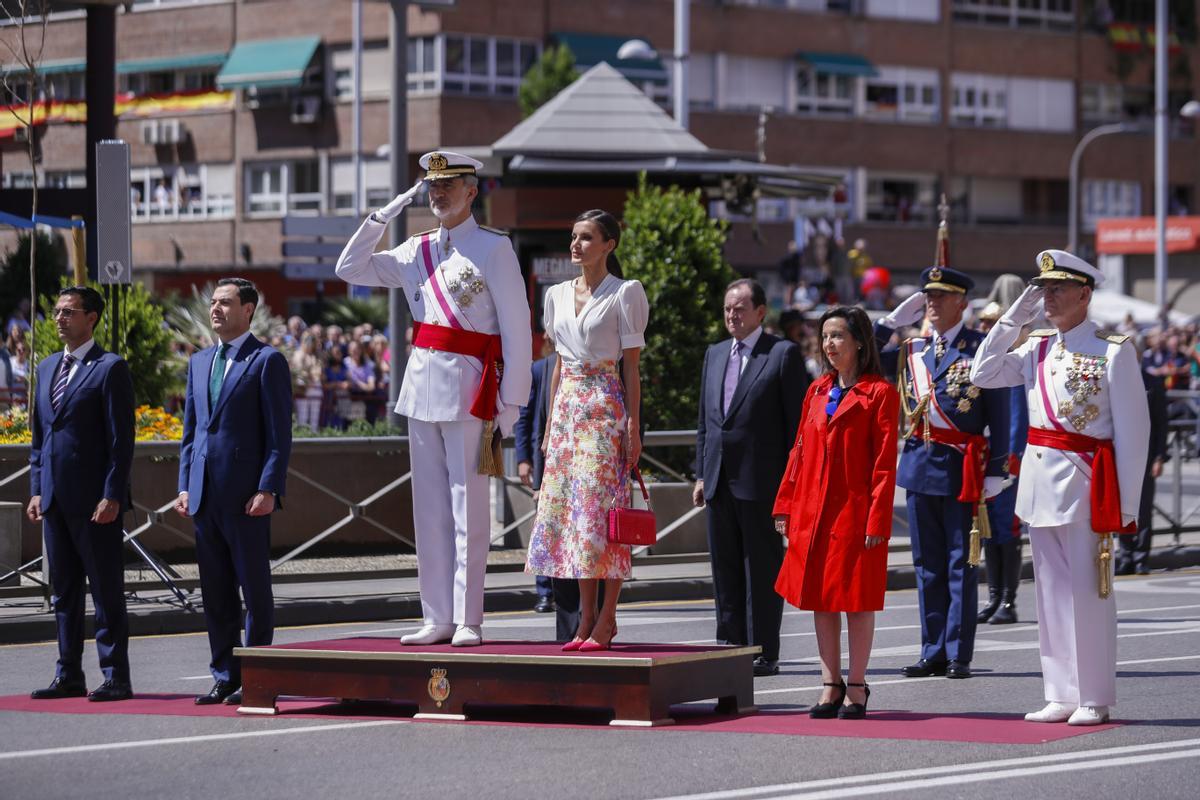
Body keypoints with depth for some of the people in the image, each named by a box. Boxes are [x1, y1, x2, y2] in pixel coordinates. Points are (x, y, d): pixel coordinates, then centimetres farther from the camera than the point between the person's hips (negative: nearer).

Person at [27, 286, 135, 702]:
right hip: (56, 498, 7)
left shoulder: (110, 368, -6)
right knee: (63, 591, 11)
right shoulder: (47, 368, 16)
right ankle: (69, 675, 16)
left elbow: (121, 439, -10)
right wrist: (36, 490, 11)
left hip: (95, 500, -7)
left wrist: (112, 496, -16)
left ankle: (115, 678, 1)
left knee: (107, 590, -3)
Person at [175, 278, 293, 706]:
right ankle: (225, 677, 14)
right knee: (215, 592, 8)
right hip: (205, 494, 7)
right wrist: (185, 485, 10)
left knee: (254, 588, -1)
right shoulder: (199, 362, 17)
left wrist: (268, 490, -15)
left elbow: (279, 433, -8)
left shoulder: (267, 361, -3)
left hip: (246, 494, -7)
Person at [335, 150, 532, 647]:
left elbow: (517, 329, -5)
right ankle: (438, 619, 11)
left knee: (468, 510, -5)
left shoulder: (493, 248, -3)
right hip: (422, 384, 6)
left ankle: (468, 622, -3)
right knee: (430, 509, 7)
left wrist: (510, 402, -9)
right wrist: (386, 213, 6)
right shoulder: (416, 252, 14)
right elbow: (350, 269, 14)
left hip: (470, 389, -6)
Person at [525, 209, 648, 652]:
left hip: (606, 408, -6)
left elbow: (631, 364, -5)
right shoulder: (559, 295, 14)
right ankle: (586, 616, 7)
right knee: (569, 508, 3)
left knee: (602, 508, -8)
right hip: (568, 408, 6)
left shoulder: (624, 293, -3)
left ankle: (607, 619, -4)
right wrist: (551, 423, 14)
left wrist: (633, 427, -10)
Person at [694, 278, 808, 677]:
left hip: (761, 480, -6)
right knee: (725, 569, 9)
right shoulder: (715, 355, 16)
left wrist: (792, 479, -11)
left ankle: (764, 653, 1)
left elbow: (797, 420, -6)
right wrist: (701, 473, 13)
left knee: (762, 569, -2)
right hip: (719, 480, 6)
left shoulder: (783, 354, -3)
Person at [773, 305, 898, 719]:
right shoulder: (817, 391, 12)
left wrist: (877, 521, -15)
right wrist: (786, 505, 9)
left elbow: (885, 463, -9)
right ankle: (831, 685, 15)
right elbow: (800, 449, 15)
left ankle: (857, 688, 8)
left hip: (854, 510, -6)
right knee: (820, 596, 8)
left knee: (856, 598, 0)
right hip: (813, 509, 6)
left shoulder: (880, 393, -6)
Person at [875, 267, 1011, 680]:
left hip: (961, 467, -5)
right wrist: (892, 321, 3)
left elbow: (998, 412, -5)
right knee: (927, 564, 9)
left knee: (960, 564, 0)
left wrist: (996, 471, -10)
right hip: (919, 461, 5)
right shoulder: (912, 349, 11)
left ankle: (959, 655, 4)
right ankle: (933, 653, 14)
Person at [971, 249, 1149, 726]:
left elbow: (1133, 431, -7)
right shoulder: (1037, 349, 11)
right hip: (1040, 483, 6)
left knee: (1087, 591, -2)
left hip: (1086, 485, -6)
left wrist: (1125, 503, -10)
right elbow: (982, 375, 5)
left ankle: (1094, 699, 6)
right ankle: (1061, 695, 16)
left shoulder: (1113, 352, -7)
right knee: (1051, 591, 10)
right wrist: (1014, 318, 2)